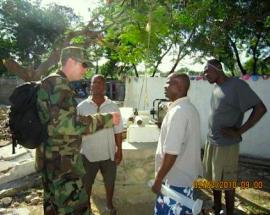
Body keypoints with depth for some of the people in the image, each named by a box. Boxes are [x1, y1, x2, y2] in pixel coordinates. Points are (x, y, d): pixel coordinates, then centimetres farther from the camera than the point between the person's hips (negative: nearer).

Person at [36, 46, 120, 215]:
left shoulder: (52, 83, 15)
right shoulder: (59, 84, -18)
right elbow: (67, 124, -28)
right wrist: (107, 119, -21)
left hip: (52, 158, 11)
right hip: (62, 160, -11)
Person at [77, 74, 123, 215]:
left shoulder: (113, 107, -4)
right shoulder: (81, 107, -6)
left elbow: (118, 131, -1)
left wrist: (119, 150, -2)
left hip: (108, 153, 1)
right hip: (88, 154, 0)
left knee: (110, 182, 18)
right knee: (86, 183, 17)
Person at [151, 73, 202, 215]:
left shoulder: (177, 112, -25)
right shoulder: (190, 108, 6)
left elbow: (171, 153, -27)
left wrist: (158, 180, -17)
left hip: (175, 179, -9)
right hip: (187, 175, 9)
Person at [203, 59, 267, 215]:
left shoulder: (237, 85, -15)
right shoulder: (216, 88, 8)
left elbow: (260, 108, -15)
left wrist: (240, 131, -17)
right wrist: (211, 137, 11)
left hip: (226, 145, -7)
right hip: (211, 142, 7)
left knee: (227, 182, 6)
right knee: (214, 179, 18)